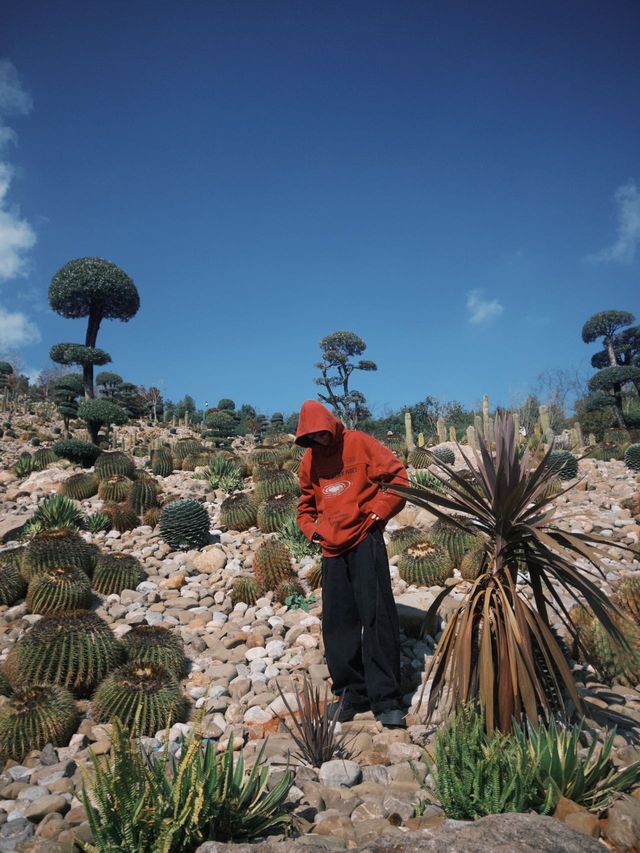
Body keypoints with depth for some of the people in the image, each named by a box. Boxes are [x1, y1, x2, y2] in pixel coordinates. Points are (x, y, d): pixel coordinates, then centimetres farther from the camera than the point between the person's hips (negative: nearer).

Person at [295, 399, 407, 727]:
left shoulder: (359, 443, -3)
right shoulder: (310, 460, 11)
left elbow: (398, 476, -5)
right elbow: (306, 503, 24)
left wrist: (377, 514, -9)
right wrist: (312, 530, 7)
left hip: (365, 542, -5)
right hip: (332, 549, 5)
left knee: (377, 618, -6)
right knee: (337, 625, 8)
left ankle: (386, 699, 3)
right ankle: (352, 692, 21)